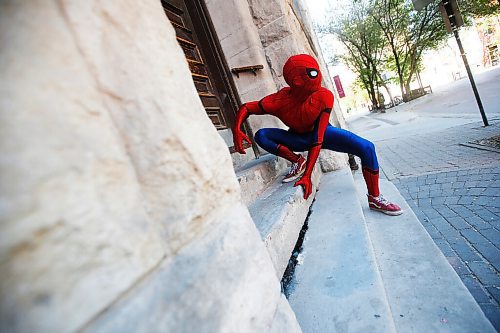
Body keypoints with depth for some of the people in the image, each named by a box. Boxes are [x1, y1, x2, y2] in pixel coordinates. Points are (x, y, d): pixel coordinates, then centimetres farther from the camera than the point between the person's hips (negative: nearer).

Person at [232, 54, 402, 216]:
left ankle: (375, 199, -2)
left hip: (322, 132, 0)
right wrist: (237, 129, -39)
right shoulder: (279, 100, -28)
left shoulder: (324, 96, -29)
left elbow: (318, 138, -33)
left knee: (366, 148, -19)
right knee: (261, 136, -24)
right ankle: (297, 161, -10)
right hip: (299, 138, 1)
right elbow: (246, 108, -17)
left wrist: (307, 175, -37)